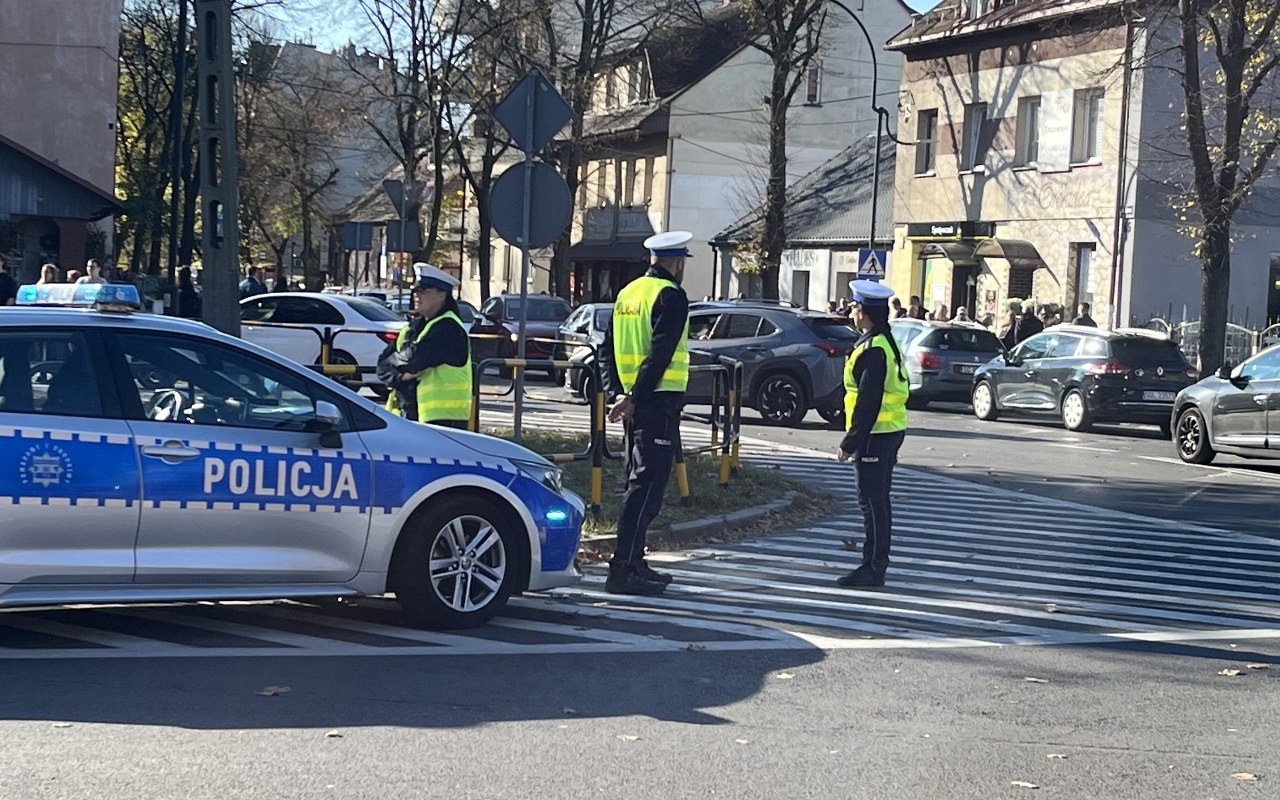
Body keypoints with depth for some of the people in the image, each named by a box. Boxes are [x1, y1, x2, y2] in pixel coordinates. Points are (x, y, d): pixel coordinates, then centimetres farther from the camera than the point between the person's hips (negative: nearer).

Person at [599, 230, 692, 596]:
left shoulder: (628, 293, 15)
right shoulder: (671, 296, -11)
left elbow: (608, 350, 16)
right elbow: (660, 354, -20)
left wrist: (619, 392, 9)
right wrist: (633, 399, -19)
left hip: (634, 402, 9)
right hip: (659, 401, -9)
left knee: (638, 482, 17)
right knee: (647, 487, -8)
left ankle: (634, 563, 24)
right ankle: (623, 570, -11)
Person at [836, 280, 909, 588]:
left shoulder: (872, 351, -19)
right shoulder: (887, 343, 13)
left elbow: (868, 403, -23)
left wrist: (850, 443, -19)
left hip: (875, 435, -10)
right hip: (891, 432, 10)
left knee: (872, 502, -5)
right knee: (877, 501, 15)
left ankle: (873, 569, -1)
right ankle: (875, 566, 22)